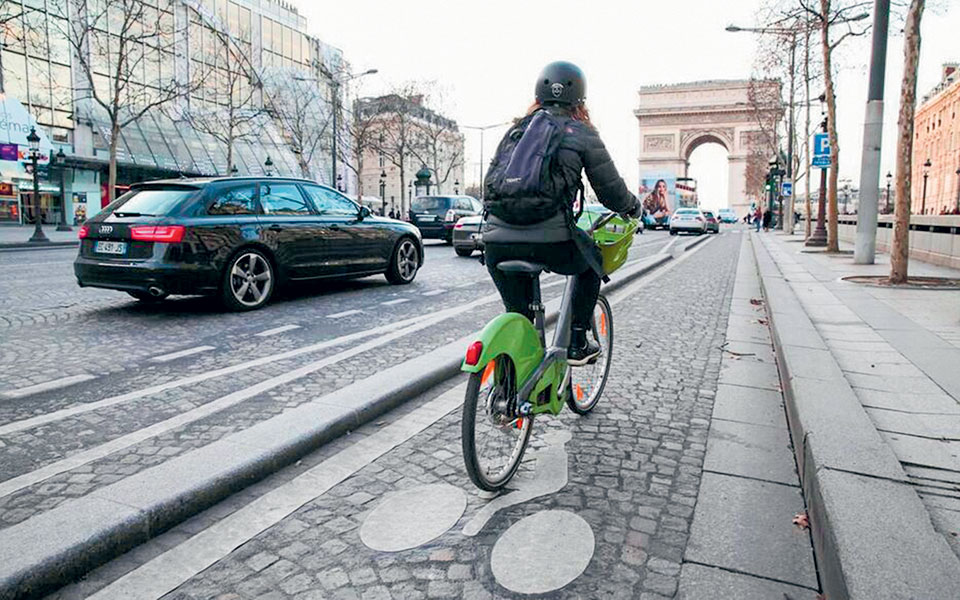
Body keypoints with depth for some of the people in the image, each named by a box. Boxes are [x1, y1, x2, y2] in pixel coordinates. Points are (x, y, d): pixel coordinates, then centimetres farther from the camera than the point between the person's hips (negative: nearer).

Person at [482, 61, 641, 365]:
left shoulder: (516, 129, 21)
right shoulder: (581, 133, 9)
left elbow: (490, 180, 23)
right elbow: (611, 192, 12)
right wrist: (634, 207, 33)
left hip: (497, 241, 4)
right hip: (550, 241, -3)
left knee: (517, 314, 20)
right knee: (592, 261, 28)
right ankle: (577, 345, 26)